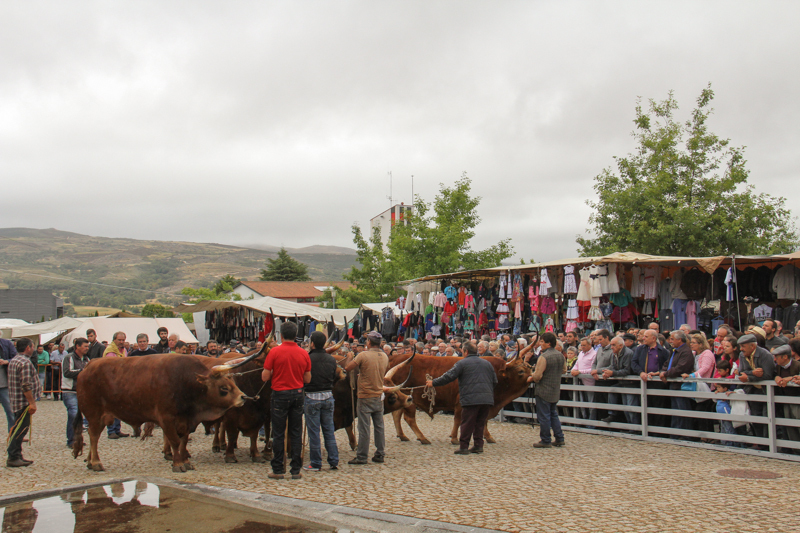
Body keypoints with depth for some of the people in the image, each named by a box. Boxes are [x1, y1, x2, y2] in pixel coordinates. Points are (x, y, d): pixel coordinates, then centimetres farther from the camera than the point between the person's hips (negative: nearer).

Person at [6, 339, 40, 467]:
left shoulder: (13, 361, 16)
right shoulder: (25, 362, -16)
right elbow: (26, 385, -22)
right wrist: (32, 403, -19)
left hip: (16, 401, 10)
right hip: (24, 402, -10)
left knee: (18, 430, 14)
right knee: (19, 430, -6)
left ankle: (16, 456, 20)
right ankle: (13, 458, -3)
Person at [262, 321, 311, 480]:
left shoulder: (274, 352, -9)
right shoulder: (304, 354, 1)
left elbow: (265, 377, -8)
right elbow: (307, 379, 4)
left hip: (280, 395, -3)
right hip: (298, 394, 3)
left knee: (278, 434, 5)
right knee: (296, 433, 8)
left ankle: (278, 470, 10)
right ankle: (296, 470, 10)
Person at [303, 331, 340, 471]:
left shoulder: (308, 359, -14)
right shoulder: (331, 359, 1)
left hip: (312, 397, -4)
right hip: (328, 396, 4)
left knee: (313, 431, 4)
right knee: (329, 430, 12)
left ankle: (315, 464, 9)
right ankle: (334, 461, 14)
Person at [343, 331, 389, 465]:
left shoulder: (363, 355, -15)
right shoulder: (385, 357, 4)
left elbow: (347, 367, -13)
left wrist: (348, 357, 7)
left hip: (365, 397, -5)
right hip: (379, 396, 6)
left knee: (364, 427, 0)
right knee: (379, 426, 12)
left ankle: (361, 456, 5)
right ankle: (380, 455, 17)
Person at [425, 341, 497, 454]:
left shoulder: (462, 363, 2)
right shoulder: (487, 363, 18)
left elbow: (449, 377, -3)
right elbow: (495, 381, 21)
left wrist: (433, 383, 6)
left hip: (470, 398, -5)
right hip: (487, 399, 5)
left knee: (467, 423, 1)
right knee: (480, 423, 13)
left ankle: (463, 447, 3)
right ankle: (478, 445, 13)